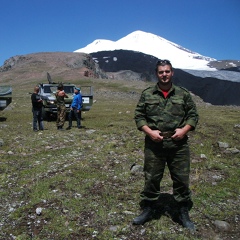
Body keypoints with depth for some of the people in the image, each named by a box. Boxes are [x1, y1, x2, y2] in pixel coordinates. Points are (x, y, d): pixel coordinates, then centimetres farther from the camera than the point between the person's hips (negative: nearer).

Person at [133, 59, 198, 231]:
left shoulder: (184, 94, 6)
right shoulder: (147, 94, 4)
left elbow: (193, 115, 8)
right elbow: (139, 116, 4)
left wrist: (184, 130, -9)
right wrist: (150, 132, -10)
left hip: (179, 145, 0)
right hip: (154, 145, 0)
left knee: (182, 180, 8)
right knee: (151, 179, 10)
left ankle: (184, 213, 26)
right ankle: (149, 209, 30)